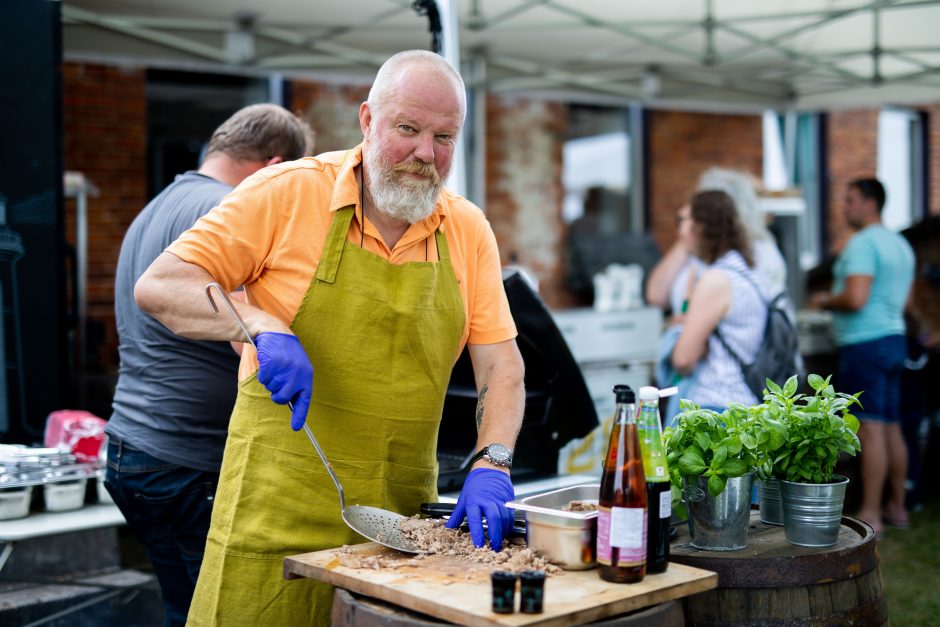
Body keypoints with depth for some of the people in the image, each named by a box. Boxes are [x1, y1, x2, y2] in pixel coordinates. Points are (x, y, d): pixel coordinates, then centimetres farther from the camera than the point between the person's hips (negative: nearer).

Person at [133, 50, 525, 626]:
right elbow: (158, 287, -9)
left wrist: (491, 465, -12)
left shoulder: (469, 230, 5)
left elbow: (501, 365, 4)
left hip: (403, 515, 3)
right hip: (280, 511, -3)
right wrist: (262, 327, -25)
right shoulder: (288, 193, -6)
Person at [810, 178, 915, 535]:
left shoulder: (862, 244, -14)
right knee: (891, 428, 13)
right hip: (893, 337, 10)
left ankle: (869, 515, -6)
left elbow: (855, 298, -24)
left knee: (870, 429, -9)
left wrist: (826, 301, -5)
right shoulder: (901, 245, 17)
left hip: (865, 344, -10)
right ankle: (897, 507, 20)